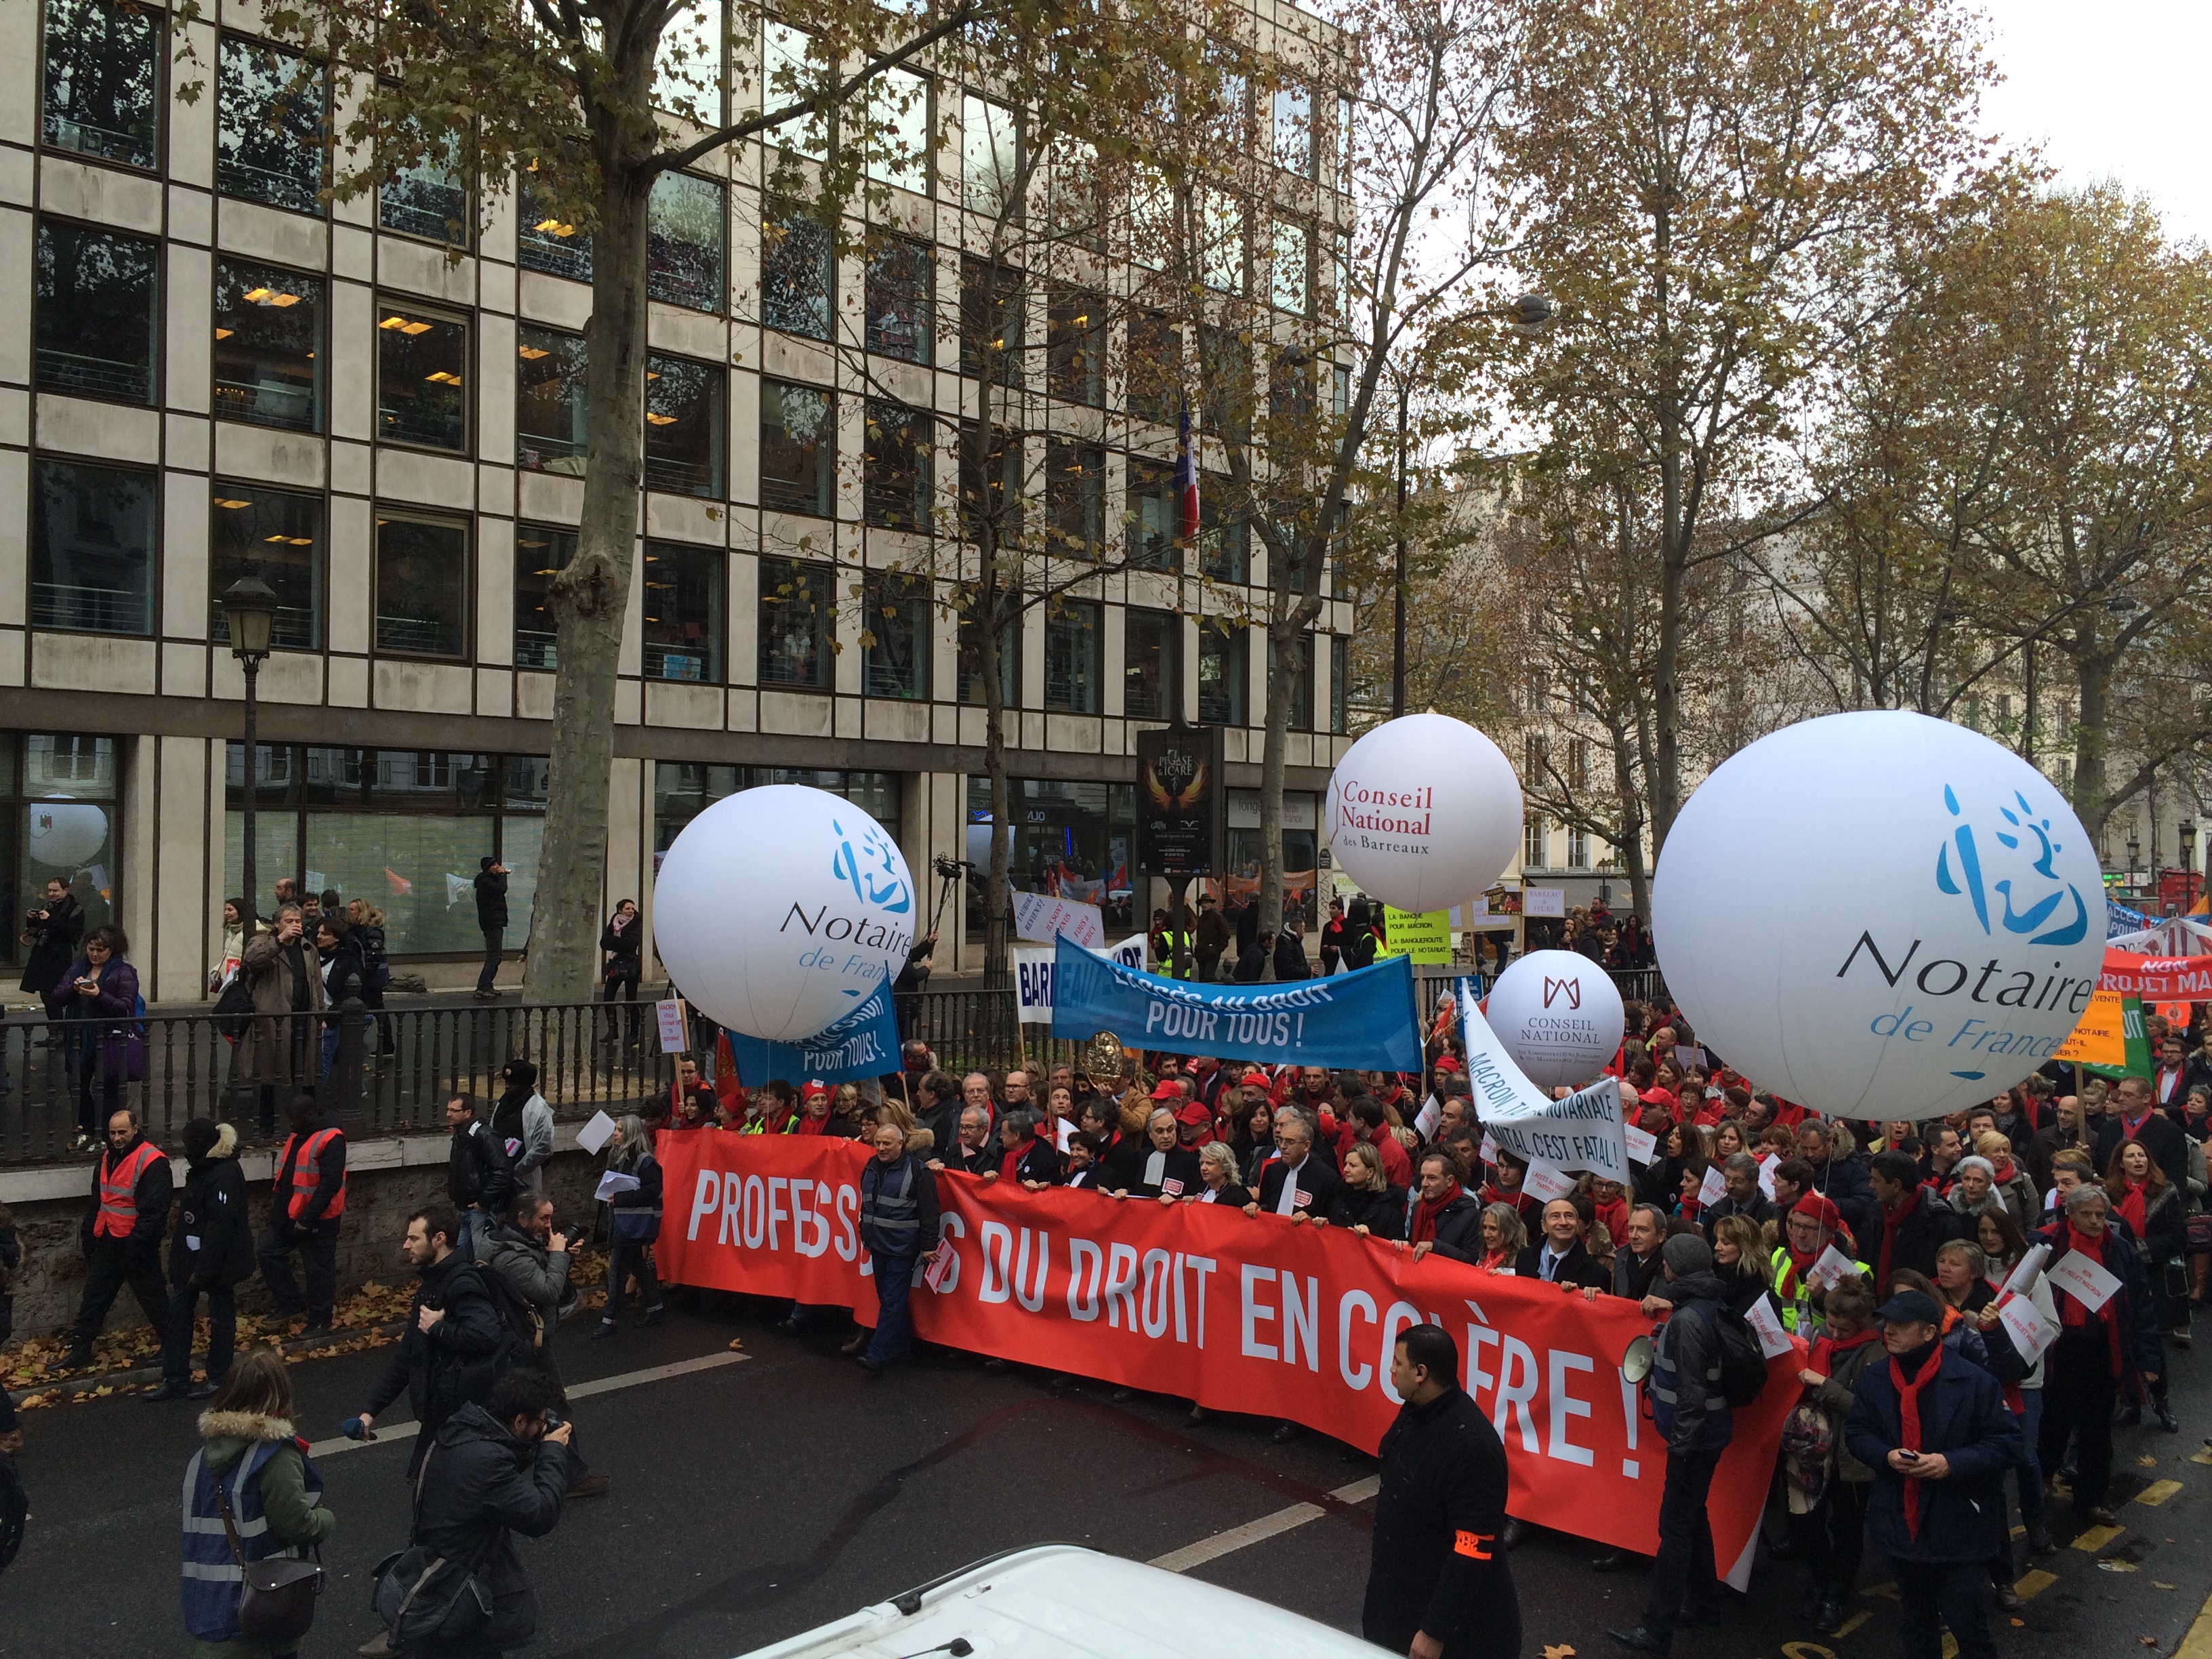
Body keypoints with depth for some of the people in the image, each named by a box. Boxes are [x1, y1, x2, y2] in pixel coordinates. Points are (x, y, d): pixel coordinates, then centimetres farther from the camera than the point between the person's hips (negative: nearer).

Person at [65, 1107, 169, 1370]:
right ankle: (80, 1351, 19)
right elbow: (97, 1203, 20)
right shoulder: (108, 1158, 9)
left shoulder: (151, 1161, -18)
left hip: (136, 1245, -7)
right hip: (106, 1241, 8)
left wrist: (137, 1243, -25)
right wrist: (89, 1234, 17)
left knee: (151, 1297, 5)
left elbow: (154, 1210, -22)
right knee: (94, 1297, 10)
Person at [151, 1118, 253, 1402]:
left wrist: (203, 1270, -26)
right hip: (191, 1258, 10)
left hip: (218, 1261, -10)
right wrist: (179, 1261, 17)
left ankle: (218, 1379, 16)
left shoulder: (224, 1175, -22)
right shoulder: (202, 1170, 10)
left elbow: (220, 1228, -26)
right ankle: (175, 1380, 16)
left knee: (221, 1318, 4)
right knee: (178, 1314, 10)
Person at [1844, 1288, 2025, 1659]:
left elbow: (2008, 1443, -10)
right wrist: (1886, 1455, -14)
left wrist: (1952, 1462, -22)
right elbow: (1856, 1433, 7)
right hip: (1899, 1524, 4)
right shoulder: (1874, 1378, -1)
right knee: (1915, 1617, 20)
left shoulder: (1973, 1381, -14)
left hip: (1957, 1528, -4)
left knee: (1965, 1619, 4)